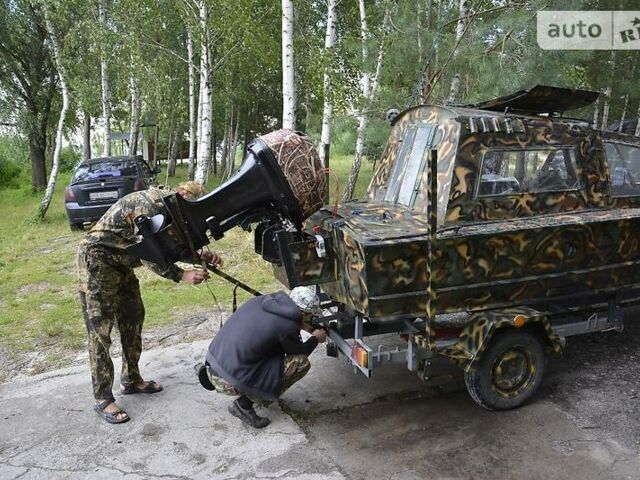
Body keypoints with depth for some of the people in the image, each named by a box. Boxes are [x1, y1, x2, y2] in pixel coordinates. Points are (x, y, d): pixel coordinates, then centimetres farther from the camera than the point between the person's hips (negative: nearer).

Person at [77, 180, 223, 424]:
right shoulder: (151, 202, -26)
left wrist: (201, 255, -9)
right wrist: (183, 275, -28)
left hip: (120, 263, 10)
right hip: (97, 260, -10)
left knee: (133, 319, 13)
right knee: (100, 330, -7)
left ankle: (131, 380, 26)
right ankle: (103, 399, 0)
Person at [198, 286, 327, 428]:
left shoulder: (264, 300, 6)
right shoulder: (288, 326, -15)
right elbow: (299, 352, 6)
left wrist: (302, 325, 32)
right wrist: (316, 339, 23)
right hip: (229, 382, -8)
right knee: (301, 363, -7)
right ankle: (244, 404, -1)